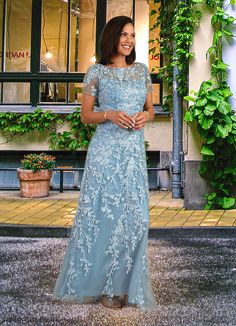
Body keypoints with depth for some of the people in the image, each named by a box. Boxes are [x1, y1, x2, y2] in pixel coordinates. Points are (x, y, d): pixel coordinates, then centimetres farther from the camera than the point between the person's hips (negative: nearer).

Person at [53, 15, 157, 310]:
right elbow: (85, 115, 2)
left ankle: (125, 284, 15)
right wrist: (110, 114, -16)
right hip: (106, 150, -4)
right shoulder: (97, 72, 1)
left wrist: (145, 115, -6)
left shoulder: (142, 70, 13)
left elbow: (150, 110, 17)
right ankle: (103, 285, 9)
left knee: (133, 217, 2)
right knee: (104, 214, -3)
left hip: (135, 151, 4)